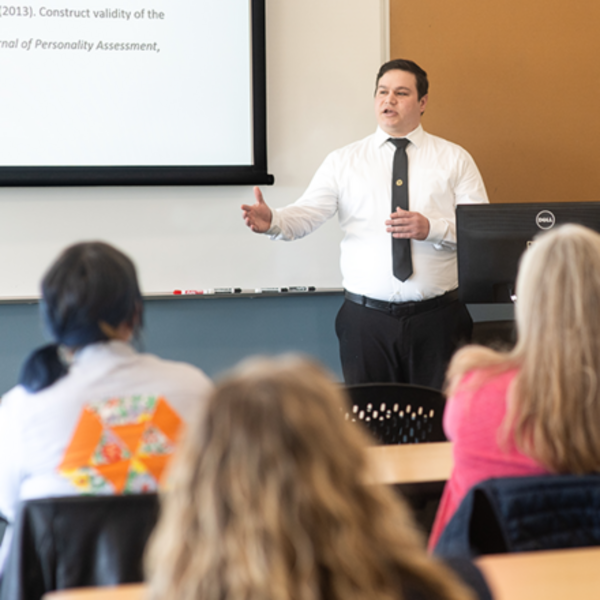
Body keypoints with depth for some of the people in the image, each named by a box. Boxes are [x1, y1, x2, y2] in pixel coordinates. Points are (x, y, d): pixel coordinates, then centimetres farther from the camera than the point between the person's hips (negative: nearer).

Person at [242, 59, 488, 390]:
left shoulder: (454, 159, 7)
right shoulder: (343, 161, 8)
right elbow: (307, 214, -3)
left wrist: (431, 228, -15)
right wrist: (272, 221, -24)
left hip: (436, 317, 0)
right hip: (366, 316, 0)